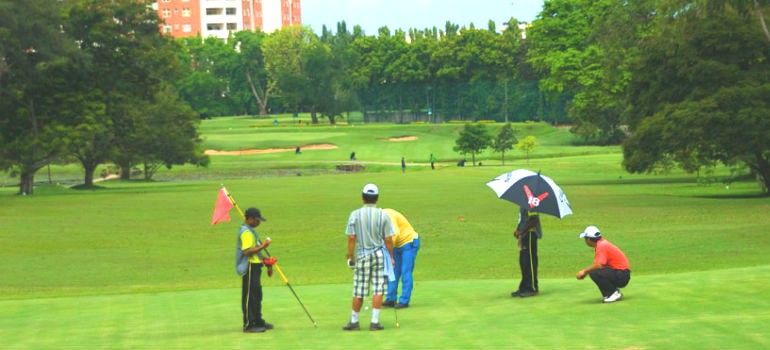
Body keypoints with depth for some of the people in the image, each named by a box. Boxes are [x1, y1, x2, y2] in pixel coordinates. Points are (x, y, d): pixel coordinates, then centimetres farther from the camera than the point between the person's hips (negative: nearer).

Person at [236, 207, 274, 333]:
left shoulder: (250, 231, 18)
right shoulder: (246, 233, -17)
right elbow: (247, 251, -27)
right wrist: (262, 246, -24)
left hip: (254, 267, 11)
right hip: (249, 267, -11)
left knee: (257, 295, 16)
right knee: (250, 296, -7)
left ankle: (258, 322, 25)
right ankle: (249, 325, -5)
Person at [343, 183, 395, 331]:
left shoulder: (355, 215, -4)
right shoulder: (383, 215, -4)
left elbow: (351, 238, -5)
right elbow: (388, 239, -3)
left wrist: (350, 256, 3)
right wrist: (391, 257, 8)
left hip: (362, 256, 1)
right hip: (379, 254, 0)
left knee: (358, 291, 7)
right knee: (378, 290, 2)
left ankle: (354, 321, 18)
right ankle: (374, 322, -1)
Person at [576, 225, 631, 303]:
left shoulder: (602, 246, -16)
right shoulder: (601, 243, 14)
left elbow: (599, 265, -26)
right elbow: (597, 264, 17)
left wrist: (584, 271, -14)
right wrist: (585, 272, 5)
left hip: (621, 276, -10)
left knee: (594, 273, -25)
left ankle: (613, 293, -11)